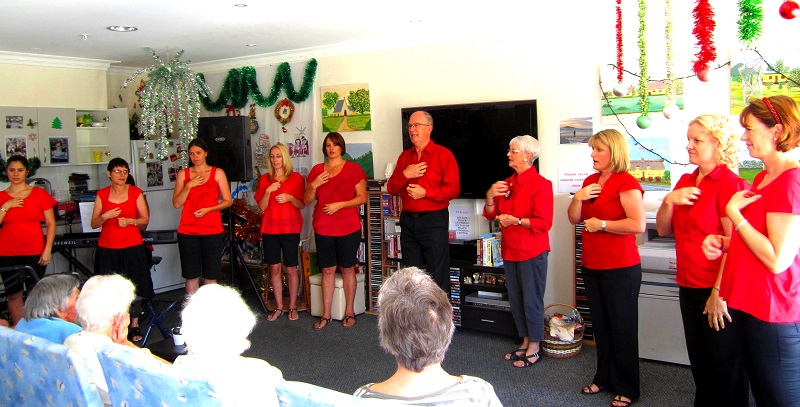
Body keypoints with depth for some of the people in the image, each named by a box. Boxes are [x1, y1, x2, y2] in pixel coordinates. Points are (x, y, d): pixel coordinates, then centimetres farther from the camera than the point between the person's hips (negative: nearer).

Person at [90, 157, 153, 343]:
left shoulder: (136, 192, 3)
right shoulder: (102, 195, 5)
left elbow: (145, 219, 4)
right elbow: (94, 224, 5)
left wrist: (130, 221, -14)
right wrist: (105, 216, -14)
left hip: (132, 246, 0)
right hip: (107, 249, 1)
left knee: (134, 286, 2)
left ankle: (134, 326, 14)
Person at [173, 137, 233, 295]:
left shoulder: (218, 173, 6)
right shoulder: (183, 174, 9)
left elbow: (228, 200, 3)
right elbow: (176, 203, 3)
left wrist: (208, 209, -12)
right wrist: (189, 185, -9)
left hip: (212, 230, -1)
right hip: (187, 231, 1)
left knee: (210, 276, 0)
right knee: (191, 276, 3)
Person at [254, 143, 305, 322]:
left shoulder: (296, 178, 1)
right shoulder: (265, 179, 8)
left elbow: (302, 205, 0)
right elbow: (262, 206, 3)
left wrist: (290, 198, -18)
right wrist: (268, 191, -12)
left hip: (290, 229, -2)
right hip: (269, 229, 3)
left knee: (291, 269, 1)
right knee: (274, 268, 5)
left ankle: (293, 307, 14)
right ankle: (279, 307, 17)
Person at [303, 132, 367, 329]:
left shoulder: (353, 168, 0)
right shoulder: (317, 170, 10)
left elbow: (362, 197, -5)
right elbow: (307, 200, 11)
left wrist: (339, 205, -15)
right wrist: (314, 185, -8)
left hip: (348, 227, -3)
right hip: (323, 228, 3)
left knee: (348, 269, 4)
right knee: (327, 270, 6)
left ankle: (349, 312, 16)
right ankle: (326, 314, 14)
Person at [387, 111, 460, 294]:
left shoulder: (443, 154, -4)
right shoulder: (404, 156, 13)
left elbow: (453, 189, -12)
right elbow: (391, 188, 9)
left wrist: (425, 193, -18)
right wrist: (405, 175, -9)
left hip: (434, 221, -6)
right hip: (408, 221, 6)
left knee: (438, 275, -1)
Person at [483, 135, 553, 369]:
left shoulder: (540, 184, -12)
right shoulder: (507, 184, 11)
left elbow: (544, 222, -18)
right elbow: (491, 215, 12)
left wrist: (516, 221, -24)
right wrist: (490, 197, -6)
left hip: (532, 251, -8)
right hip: (510, 250, 8)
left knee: (532, 300, 1)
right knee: (515, 300, 15)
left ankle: (534, 349, 15)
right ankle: (525, 343, 31)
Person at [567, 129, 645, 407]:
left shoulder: (626, 183, -12)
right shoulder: (590, 181, 12)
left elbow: (638, 224, -23)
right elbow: (574, 218, 12)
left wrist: (601, 224, -15)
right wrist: (578, 198, -6)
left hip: (621, 268, -7)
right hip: (592, 266, 7)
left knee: (622, 327, 3)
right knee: (600, 325, 15)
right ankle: (604, 378, 29)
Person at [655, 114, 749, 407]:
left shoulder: (729, 183, -13)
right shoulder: (686, 181, 10)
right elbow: (664, 231, 10)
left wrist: (720, 292, -18)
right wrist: (668, 201, -8)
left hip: (717, 289, -7)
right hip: (689, 285, 7)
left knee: (725, 366, 6)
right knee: (699, 363, 17)